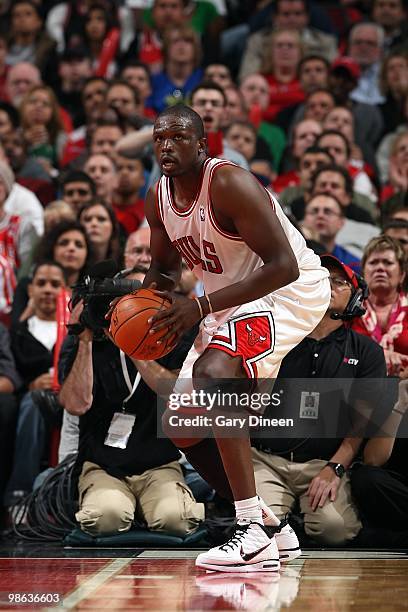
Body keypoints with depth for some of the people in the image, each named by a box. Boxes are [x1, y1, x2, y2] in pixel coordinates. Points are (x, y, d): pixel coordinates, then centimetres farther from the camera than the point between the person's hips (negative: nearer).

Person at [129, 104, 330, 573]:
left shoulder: (229, 184, -25)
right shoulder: (158, 199, 0)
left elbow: (283, 266, -31)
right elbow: (164, 266, 17)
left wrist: (202, 306, -33)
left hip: (290, 290, -9)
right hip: (231, 301, 9)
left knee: (213, 373, -34)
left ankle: (254, 534, -34)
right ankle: (266, 525, 23)